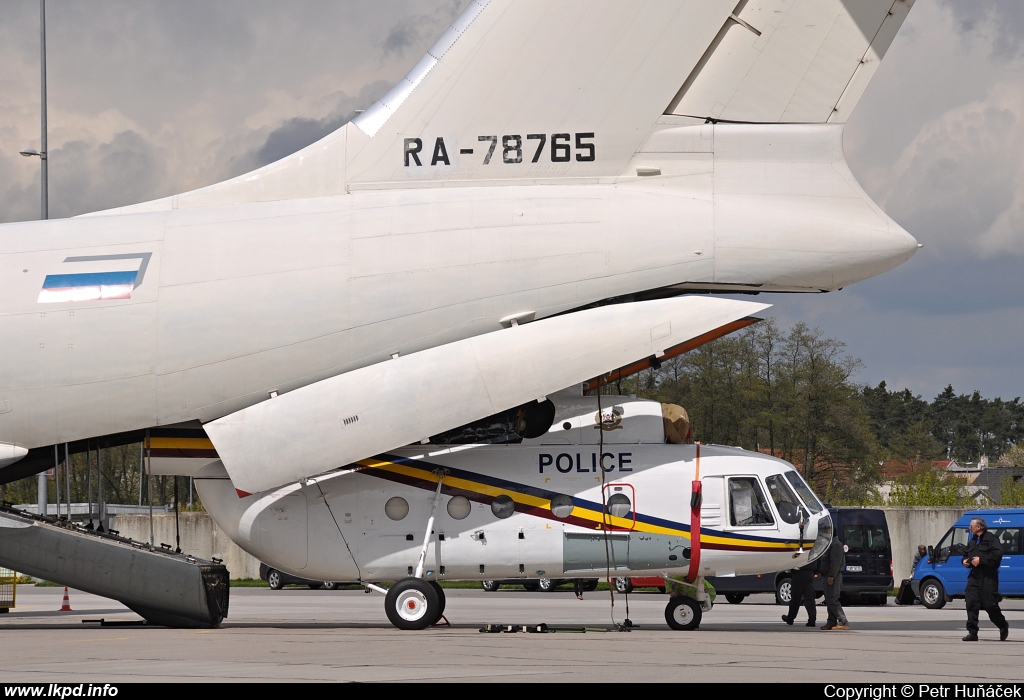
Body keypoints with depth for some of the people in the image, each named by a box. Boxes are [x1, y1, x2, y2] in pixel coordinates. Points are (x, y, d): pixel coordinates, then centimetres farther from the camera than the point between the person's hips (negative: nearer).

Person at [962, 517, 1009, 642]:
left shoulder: (991, 539, -6)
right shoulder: (972, 541, 19)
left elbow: (997, 554, -19)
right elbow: (966, 555, 33)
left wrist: (981, 560, -20)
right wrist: (965, 560, 9)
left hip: (988, 578, -7)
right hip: (974, 577, 7)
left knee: (990, 605, -3)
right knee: (971, 603, -6)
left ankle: (1003, 626, 22)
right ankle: (972, 632, -6)